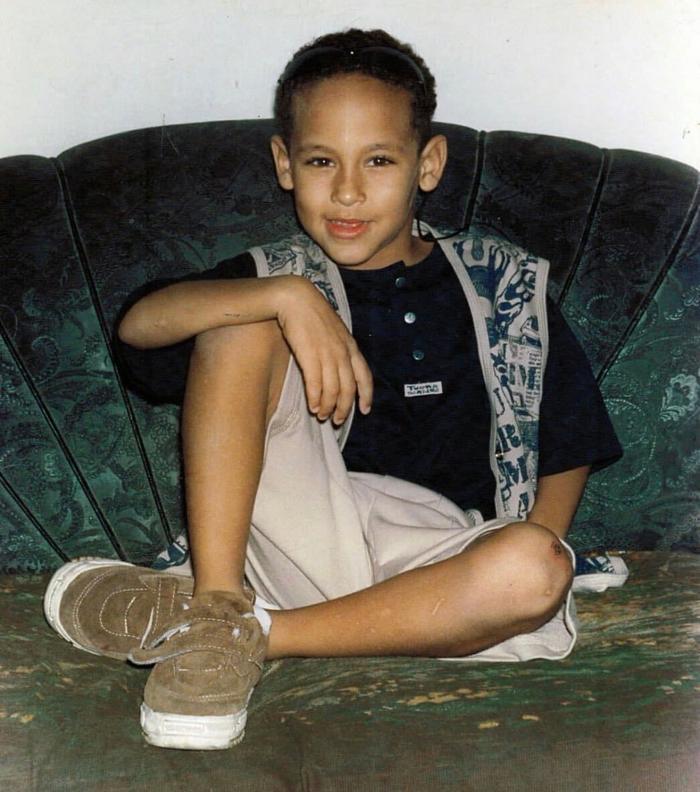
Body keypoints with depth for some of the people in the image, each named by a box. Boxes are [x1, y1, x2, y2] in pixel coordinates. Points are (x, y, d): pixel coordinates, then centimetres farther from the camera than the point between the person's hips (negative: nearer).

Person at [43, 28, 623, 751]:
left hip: (432, 563, 0)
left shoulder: (503, 286, 11)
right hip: (301, 536, 0)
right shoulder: (277, 277, 11)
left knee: (538, 569, -35)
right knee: (246, 315, -14)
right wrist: (289, 296, -24)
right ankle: (218, 604, -22)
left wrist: (530, 561, -6)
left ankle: (254, 635, -22)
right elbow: (139, 323, -9)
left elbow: (567, 447, 12)